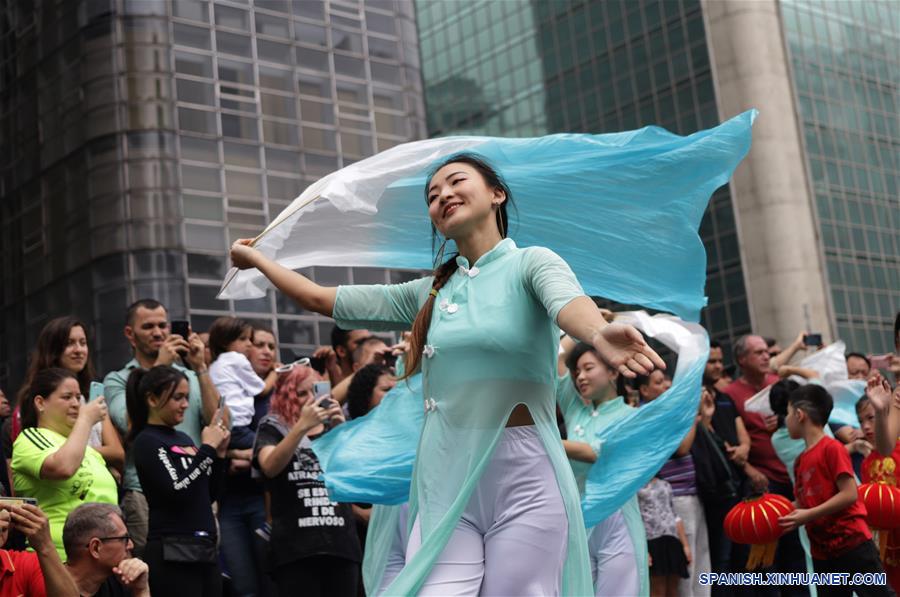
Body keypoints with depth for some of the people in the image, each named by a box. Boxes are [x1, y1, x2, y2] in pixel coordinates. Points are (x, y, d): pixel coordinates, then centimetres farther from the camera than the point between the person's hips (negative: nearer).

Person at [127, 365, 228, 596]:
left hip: (205, 550, 8)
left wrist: (219, 453, 6)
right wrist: (207, 448, -12)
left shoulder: (184, 438, 15)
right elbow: (176, 491, -19)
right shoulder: (147, 441, -6)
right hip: (172, 553, -7)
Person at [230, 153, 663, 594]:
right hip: (445, 483, 4)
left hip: (524, 479, -3)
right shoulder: (428, 293, 16)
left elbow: (567, 301, -23)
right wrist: (256, 259, 30)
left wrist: (599, 334, -45)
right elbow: (322, 300, 23)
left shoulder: (531, 262, 1)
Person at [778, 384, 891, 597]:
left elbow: (849, 494, -18)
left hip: (852, 544, -8)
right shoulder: (801, 460, 12)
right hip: (822, 552, 8)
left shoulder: (832, 448, -12)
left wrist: (809, 515, -20)